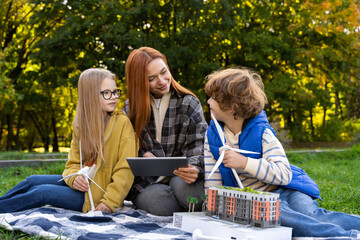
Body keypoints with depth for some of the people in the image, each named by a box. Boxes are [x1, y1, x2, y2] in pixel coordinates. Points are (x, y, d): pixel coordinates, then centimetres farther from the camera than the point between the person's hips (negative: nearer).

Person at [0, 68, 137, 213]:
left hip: (97, 196, -6)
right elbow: (73, 164, 7)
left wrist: (109, 202, -22)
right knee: (32, 181, -1)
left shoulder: (122, 123, -11)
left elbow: (125, 170, -14)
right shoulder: (80, 125, 7)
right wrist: (74, 178, -16)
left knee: (41, 192, -13)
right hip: (83, 184, 6)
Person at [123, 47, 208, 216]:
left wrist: (195, 168, -28)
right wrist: (141, 155, -12)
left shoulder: (189, 103, 4)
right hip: (147, 182, 1)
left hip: (180, 176, 0)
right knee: (158, 199, -34)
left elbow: (199, 145, -5)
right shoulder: (130, 109, 10)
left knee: (182, 184, -36)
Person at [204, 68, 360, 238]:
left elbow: (284, 175, -21)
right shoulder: (212, 134, 3)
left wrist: (245, 162, -28)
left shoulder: (261, 131, -11)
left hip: (286, 190, -1)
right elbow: (213, 184, 8)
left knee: (311, 214, -34)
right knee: (276, 215, -35)